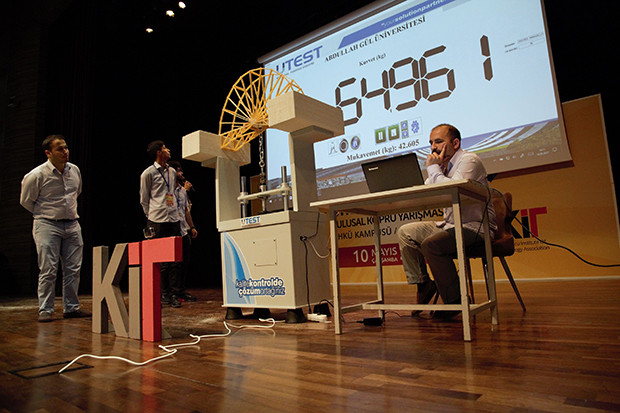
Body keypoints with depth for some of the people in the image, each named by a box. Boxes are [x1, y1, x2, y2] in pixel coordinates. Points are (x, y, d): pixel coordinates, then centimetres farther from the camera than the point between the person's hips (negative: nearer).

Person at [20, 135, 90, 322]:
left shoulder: (75, 170, 6)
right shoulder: (36, 175, -10)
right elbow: (25, 201, 3)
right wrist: (45, 215, 10)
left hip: (72, 224, 5)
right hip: (47, 225, -5)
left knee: (73, 269, 5)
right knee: (48, 270, -4)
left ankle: (71, 308, 15)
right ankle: (45, 310, 8)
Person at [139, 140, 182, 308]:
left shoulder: (172, 172, 16)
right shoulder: (148, 173, 0)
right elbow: (143, 199, 3)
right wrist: (152, 216, 2)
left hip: (174, 219, 6)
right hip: (158, 220, -6)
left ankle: (171, 292, 12)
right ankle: (164, 294, 7)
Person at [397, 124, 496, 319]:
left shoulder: (469, 160, -10)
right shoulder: (445, 165, 16)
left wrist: (433, 169, -16)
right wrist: (436, 168, 0)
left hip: (474, 226, -9)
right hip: (451, 225, 9)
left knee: (431, 244, -31)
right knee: (405, 232, 3)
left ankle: (455, 300, -15)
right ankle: (423, 284, 6)